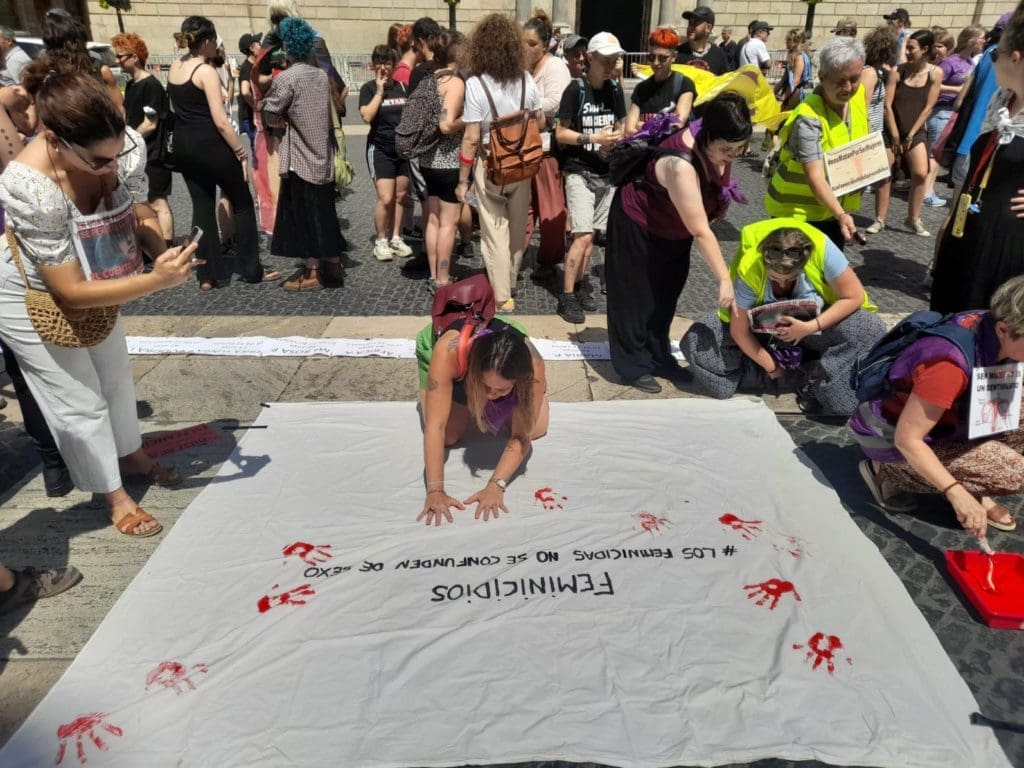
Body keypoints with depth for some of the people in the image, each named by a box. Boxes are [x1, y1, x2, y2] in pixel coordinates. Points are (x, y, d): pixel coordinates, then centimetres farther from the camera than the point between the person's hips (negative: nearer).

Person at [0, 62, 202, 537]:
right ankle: (116, 497, 28)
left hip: (94, 278, 6)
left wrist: (161, 251, -28)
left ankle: (132, 456, 49)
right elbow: (70, 292, -35)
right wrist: (156, 281, -42)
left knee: (115, 373, 23)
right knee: (80, 401, 7)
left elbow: (139, 213, -7)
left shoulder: (127, 146, -27)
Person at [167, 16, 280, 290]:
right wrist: (242, 153, -14)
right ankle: (252, 270, 9)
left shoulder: (174, 67, 9)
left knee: (202, 206, 12)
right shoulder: (206, 71, -14)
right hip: (210, 145, -8)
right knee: (242, 204, 5)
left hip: (184, 145, 8)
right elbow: (220, 121, -20)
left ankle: (209, 275, 13)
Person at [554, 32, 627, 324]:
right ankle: (566, 296, -4)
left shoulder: (615, 90, 7)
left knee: (591, 234, 10)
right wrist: (593, 138, -19)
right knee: (582, 236, -12)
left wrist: (615, 139, -6)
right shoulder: (576, 90, -9)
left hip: (607, 173, 5)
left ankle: (581, 284, 24)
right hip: (579, 172, -5)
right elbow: (560, 133, -8)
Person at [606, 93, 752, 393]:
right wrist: (724, 279, -32)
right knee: (638, 296, 4)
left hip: (674, 227, 8)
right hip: (639, 224, -8)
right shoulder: (682, 166, -41)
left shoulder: (718, 141, -19)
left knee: (666, 293, 16)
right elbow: (700, 231, -36)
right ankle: (633, 366, 19)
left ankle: (658, 357, 32)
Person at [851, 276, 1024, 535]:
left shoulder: (990, 328, -11)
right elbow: (907, 439, -30)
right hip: (889, 435, -8)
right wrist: (956, 493, -35)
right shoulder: (949, 364, -35)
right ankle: (888, 472, -7)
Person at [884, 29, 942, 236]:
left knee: (921, 174, -11)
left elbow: (928, 107, -4)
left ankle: (913, 219, 2)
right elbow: (887, 105, -8)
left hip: (916, 131, 1)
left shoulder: (935, 73, -4)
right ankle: (880, 219, 9)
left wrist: (911, 135, -8)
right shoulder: (897, 71, -6)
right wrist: (895, 135, -10)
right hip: (891, 129, 0)